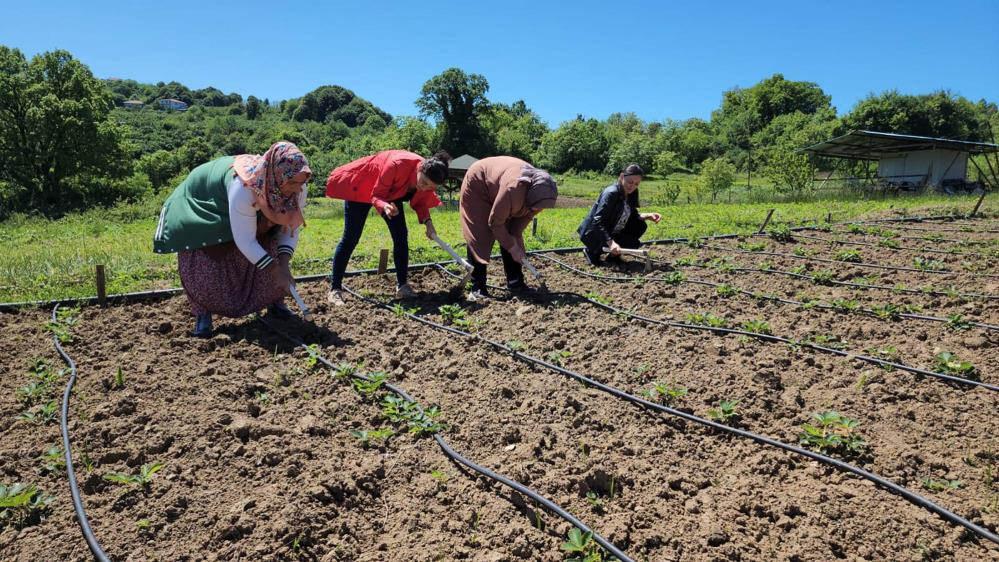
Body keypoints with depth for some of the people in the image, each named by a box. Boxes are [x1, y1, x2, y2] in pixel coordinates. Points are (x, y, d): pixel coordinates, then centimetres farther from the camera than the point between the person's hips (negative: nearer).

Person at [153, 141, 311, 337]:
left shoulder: (296, 188, -27)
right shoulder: (243, 187, -46)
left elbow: (290, 228, -16)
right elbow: (245, 241, -39)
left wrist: (283, 263, -30)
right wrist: (275, 270, -39)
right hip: (203, 207, -5)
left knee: (273, 254, -8)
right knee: (202, 264, -17)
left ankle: (275, 301, 11)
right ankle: (203, 312, 2)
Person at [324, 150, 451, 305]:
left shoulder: (428, 180, -22)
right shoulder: (397, 164, -41)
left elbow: (420, 202, -4)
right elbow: (376, 195, -30)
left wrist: (427, 221, -22)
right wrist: (384, 206, -52)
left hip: (390, 193, 6)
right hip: (361, 186, -6)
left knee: (401, 235, -4)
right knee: (350, 238, -6)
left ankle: (402, 286, 5)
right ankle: (334, 289, 0)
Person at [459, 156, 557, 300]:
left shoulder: (539, 191, -21)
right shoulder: (513, 190, -43)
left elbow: (527, 215, -5)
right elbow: (495, 223, -31)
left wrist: (514, 243, -15)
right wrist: (512, 247, -21)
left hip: (495, 188, 7)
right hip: (477, 186, -7)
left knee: (512, 235, 2)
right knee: (480, 238, -14)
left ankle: (515, 283, 8)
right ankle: (477, 288, -11)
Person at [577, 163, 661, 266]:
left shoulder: (632, 193, 0)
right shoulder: (611, 193, -25)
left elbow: (632, 215, 11)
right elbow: (598, 221, -31)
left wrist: (648, 216, -9)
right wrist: (610, 242, -42)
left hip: (611, 231, 8)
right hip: (594, 234, -8)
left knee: (640, 226, -2)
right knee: (633, 244, -18)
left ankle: (613, 255, 9)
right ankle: (593, 252, -5)